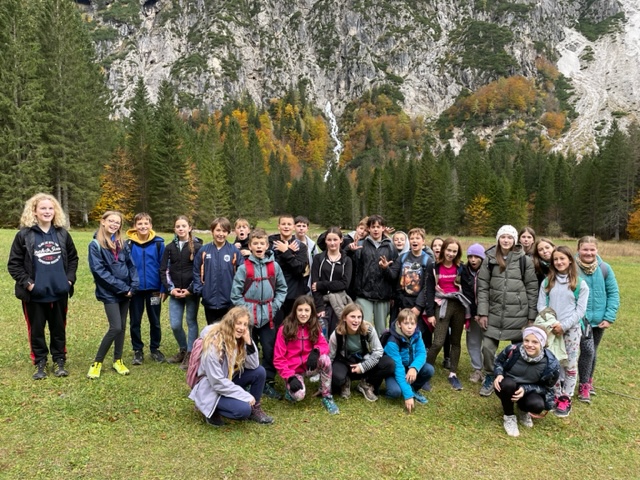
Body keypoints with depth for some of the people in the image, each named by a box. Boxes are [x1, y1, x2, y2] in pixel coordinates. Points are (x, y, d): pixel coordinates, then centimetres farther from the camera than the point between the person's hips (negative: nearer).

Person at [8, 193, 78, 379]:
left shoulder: (62, 234, 4)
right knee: (36, 330, 8)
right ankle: (40, 363, 23)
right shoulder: (24, 235, -5)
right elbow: (13, 264, -2)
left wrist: (70, 278, 2)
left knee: (59, 328, 12)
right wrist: (26, 282, -11)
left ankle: (60, 361, 24)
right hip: (34, 294, -2)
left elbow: (73, 258, 13)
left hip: (59, 292, 2)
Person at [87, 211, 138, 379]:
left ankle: (118, 360, 24)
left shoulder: (122, 244, 8)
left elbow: (131, 266, 8)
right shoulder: (95, 245, -7)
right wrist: (122, 288, -15)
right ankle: (97, 362, 7)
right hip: (109, 293, -5)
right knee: (115, 328, -10)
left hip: (125, 292, 5)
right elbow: (100, 271, -14)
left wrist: (133, 286, -7)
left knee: (122, 327, 10)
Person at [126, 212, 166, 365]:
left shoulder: (158, 243, -6)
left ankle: (155, 349, 29)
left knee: (155, 321, 12)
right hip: (135, 289, 0)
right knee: (135, 322, 11)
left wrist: (163, 288, -4)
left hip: (154, 288, 0)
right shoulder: (129, 244, -6)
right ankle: (138, 351, 26)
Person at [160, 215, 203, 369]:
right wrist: (170, 288, -5)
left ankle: (190, 354, 16)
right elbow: (163, 270, 7)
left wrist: (191, 290, -12)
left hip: (191, 291, -3)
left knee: (191, 322, 4)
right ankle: (183, 350, 27)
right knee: (175, 325, 3)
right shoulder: (169, 248, 7)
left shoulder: (197, 247, -4)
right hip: (175, 292, 3)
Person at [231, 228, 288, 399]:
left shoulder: (274, 266, 1)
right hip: (249, 316, -2)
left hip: (268, 316, 2)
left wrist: (274, 307, -3)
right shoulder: (244, 268, -5)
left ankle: (268, 383, 19)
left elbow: (282, 289, 7)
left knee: (270, 350, 5)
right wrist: (245, 309, -9)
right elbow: (235, 293, -4)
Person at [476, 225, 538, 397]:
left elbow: (532, 289, 0)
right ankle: (489, 378, 24)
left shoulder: (524, 260, -3)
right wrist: (482, 313, -3)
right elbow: (483, 287, 1)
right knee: (488, 347, 2)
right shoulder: (489, 259, 0)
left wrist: (532, 317, -2)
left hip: (518, 314, -1)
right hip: (494, 313, 1)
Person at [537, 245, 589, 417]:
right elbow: (541, 305, 3)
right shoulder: (547, 282, 7)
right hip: (550, 330, 2)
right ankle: (556, 396, 22)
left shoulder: (580, 284, -1)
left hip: (571, 330, -2)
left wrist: (564, 326, -15)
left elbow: (580, 311, -5)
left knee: (569, 365, 4)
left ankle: (566, 399, 17)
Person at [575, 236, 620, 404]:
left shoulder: (605, 268, -6)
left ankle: (589, 380, 38)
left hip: (599, 318, 3)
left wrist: (609, 317, -6)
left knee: (593, 352, 17)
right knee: (588, 350, -11)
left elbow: (613, 293, -1)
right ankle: (584, 385, 8)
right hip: (581, 318, -3)